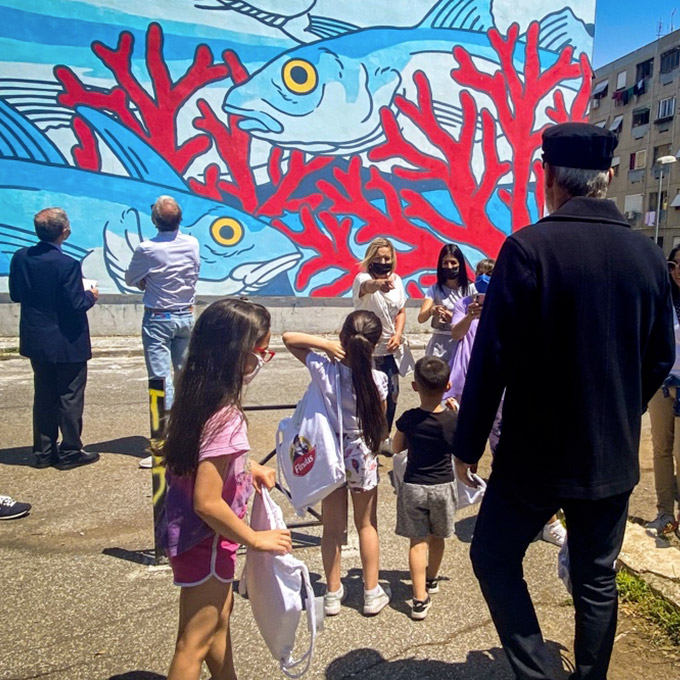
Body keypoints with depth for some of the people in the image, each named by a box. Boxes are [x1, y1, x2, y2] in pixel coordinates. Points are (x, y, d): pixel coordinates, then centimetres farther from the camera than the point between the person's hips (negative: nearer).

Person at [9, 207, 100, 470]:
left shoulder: (20, 258, -2)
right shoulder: (67, 264, -22)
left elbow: (15, 295, 6)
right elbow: (76, 305, -20)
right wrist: (91, 295, -1)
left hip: (36, 341, 6)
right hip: (67, 343, -6)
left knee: (44, 396, 17)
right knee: (70, 398, 7)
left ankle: (43, 451, 26)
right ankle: (70, 453, 16)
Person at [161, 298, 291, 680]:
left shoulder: (199, 397, -4)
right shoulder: (226, 418, -31)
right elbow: (207, 503, -30)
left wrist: (248, 469, 5)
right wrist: (256, 540, -17)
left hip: (188, 532, 9)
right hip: (206, 543, -9)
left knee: (220, 614, 28)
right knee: (196, 641, 12)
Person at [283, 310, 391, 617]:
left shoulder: (323, 369, -18)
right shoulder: (376, 380, -20)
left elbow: (288, 338, -8)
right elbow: (380, 424, -7)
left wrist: (325, 344, -18)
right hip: (362, 456, -1)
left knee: (332, 528, 16)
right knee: (367, 525, 18)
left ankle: (333, 594, 28)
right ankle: (372, 593, 28)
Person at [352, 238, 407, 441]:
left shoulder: (396, 280, 2)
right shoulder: (363, 278, -18)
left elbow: (401, 311, 10)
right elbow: (367, 286, -44)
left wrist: (398, 335, -7)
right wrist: (379, 284, -67)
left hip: (390, 348, 6)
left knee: (392, 394, 12)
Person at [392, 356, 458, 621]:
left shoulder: (408, 419, -13)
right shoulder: (454, 420, -14)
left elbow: (397, 447, 3)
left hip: (413, 486, -1)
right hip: (443, 487, 2)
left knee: (418, 541, 4)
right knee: (437, 536, 21)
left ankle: (420, 598, -1)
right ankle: (432, 579, 43)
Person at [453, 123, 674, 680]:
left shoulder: (527, 248, -18)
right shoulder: (649, 256, -1)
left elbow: (492, 359, -17)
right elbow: (660, 359, 8)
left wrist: (467, 445, -6)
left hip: (537, 454, -5)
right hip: (615, 457, 6)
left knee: (494, 557, 16)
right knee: (597, 580, 20)